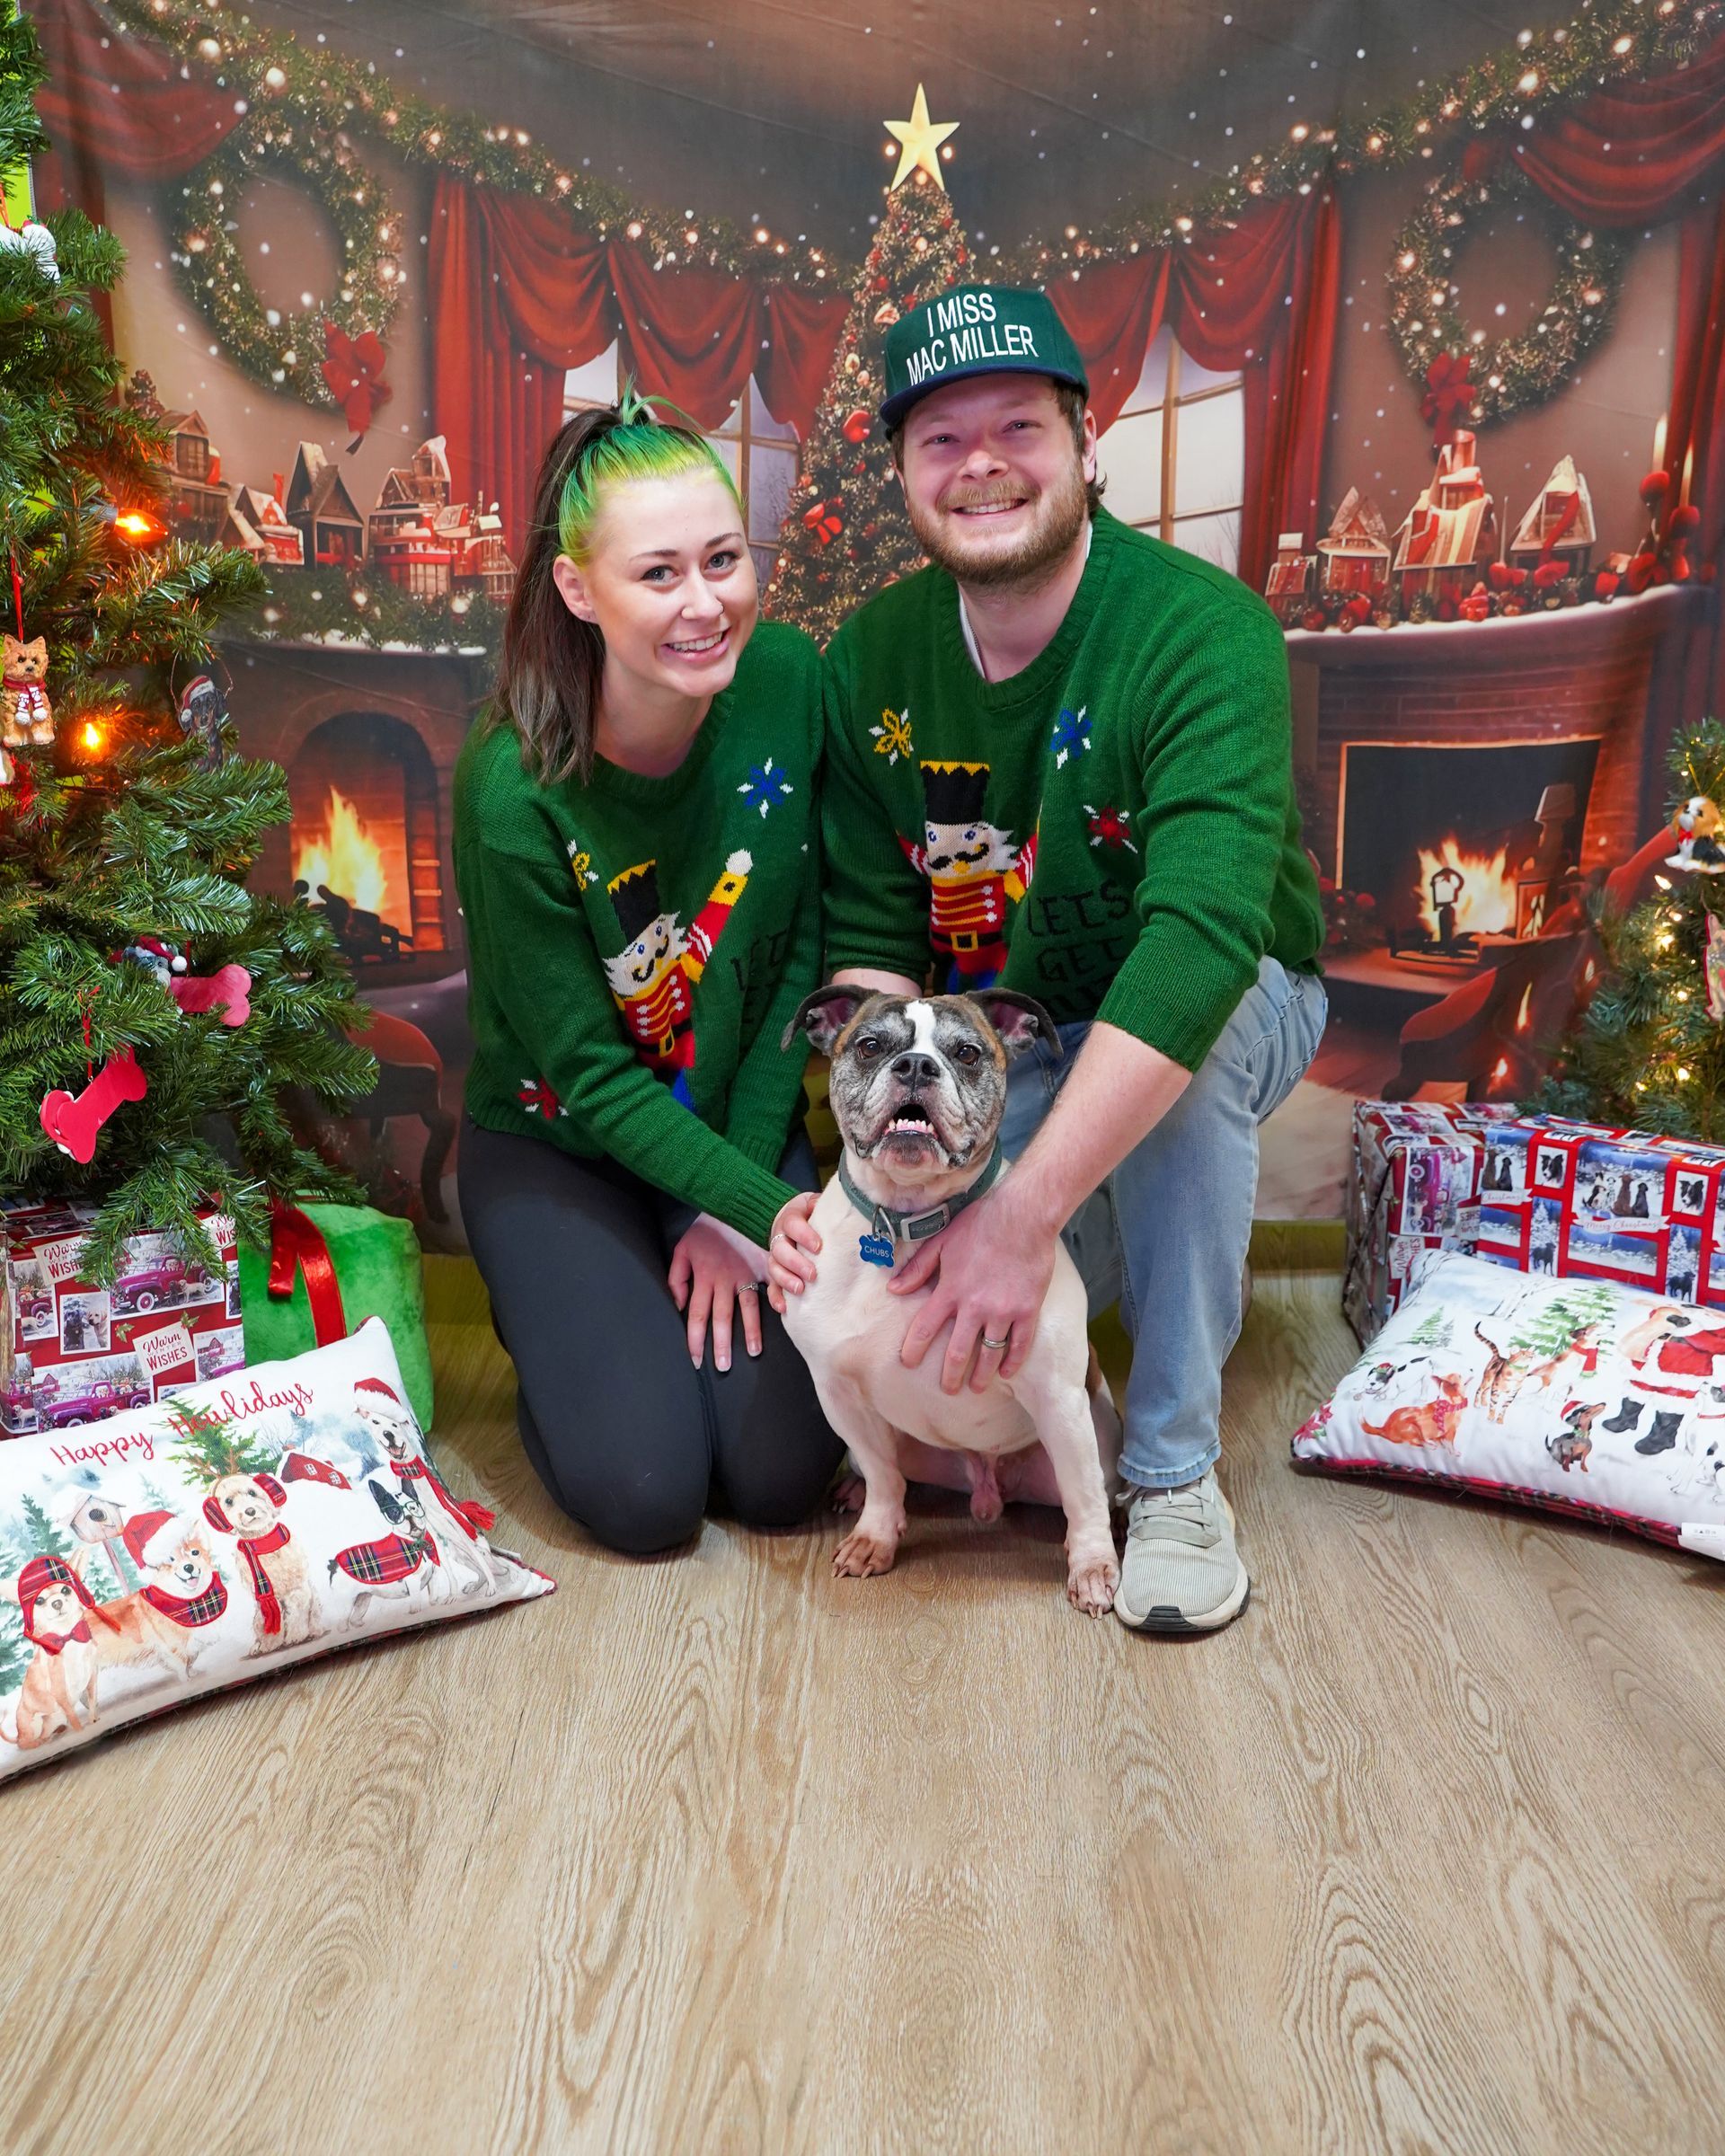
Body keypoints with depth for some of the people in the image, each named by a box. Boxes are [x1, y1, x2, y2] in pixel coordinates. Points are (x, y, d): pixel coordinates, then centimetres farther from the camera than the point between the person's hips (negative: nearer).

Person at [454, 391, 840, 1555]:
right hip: (557, 1144, -2)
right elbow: (592, 1077, -18)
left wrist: (737, 1203, -10)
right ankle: (555, 1318, 18)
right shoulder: (515, 788, -25)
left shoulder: (785, 680, -15)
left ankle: (699, 1288, 21)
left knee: (784, 1472, -8)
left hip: (740, 1124, 3)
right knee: (648, 1490, -12)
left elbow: (801, 954, -7)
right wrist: (776, 1215, -25)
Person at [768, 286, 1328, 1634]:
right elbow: (870, 941, -9)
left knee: (1187, 1047, -38)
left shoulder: (1206, 634, -26)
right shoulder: (873, 658, -9)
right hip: (999, 1039, 3)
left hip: (1227, 1006, -2)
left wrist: (1022, 1217, -44)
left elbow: (1203, 941, -39)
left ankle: (1175, 1472, -17)